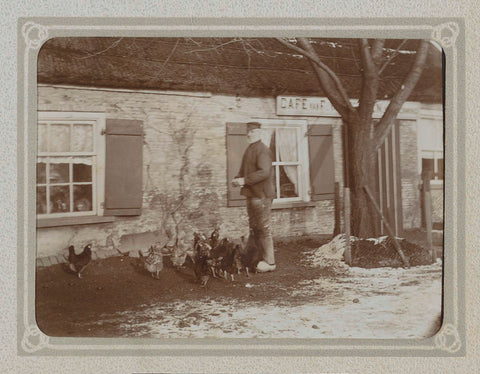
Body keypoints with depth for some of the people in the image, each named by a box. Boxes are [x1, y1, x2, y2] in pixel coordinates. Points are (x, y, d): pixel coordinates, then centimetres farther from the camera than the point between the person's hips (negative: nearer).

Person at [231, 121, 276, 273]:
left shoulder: (263, 150, -12)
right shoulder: (249, 150, 17)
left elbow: (264, 172, -23)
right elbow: (244, 170, 24)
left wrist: (245, 180, -24)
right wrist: (237, 179, 4)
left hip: (261, 195, -9)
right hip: (251, 195, 9)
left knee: (263, 228, -5)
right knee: (254, 228, 14)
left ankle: (269, 262, 3)